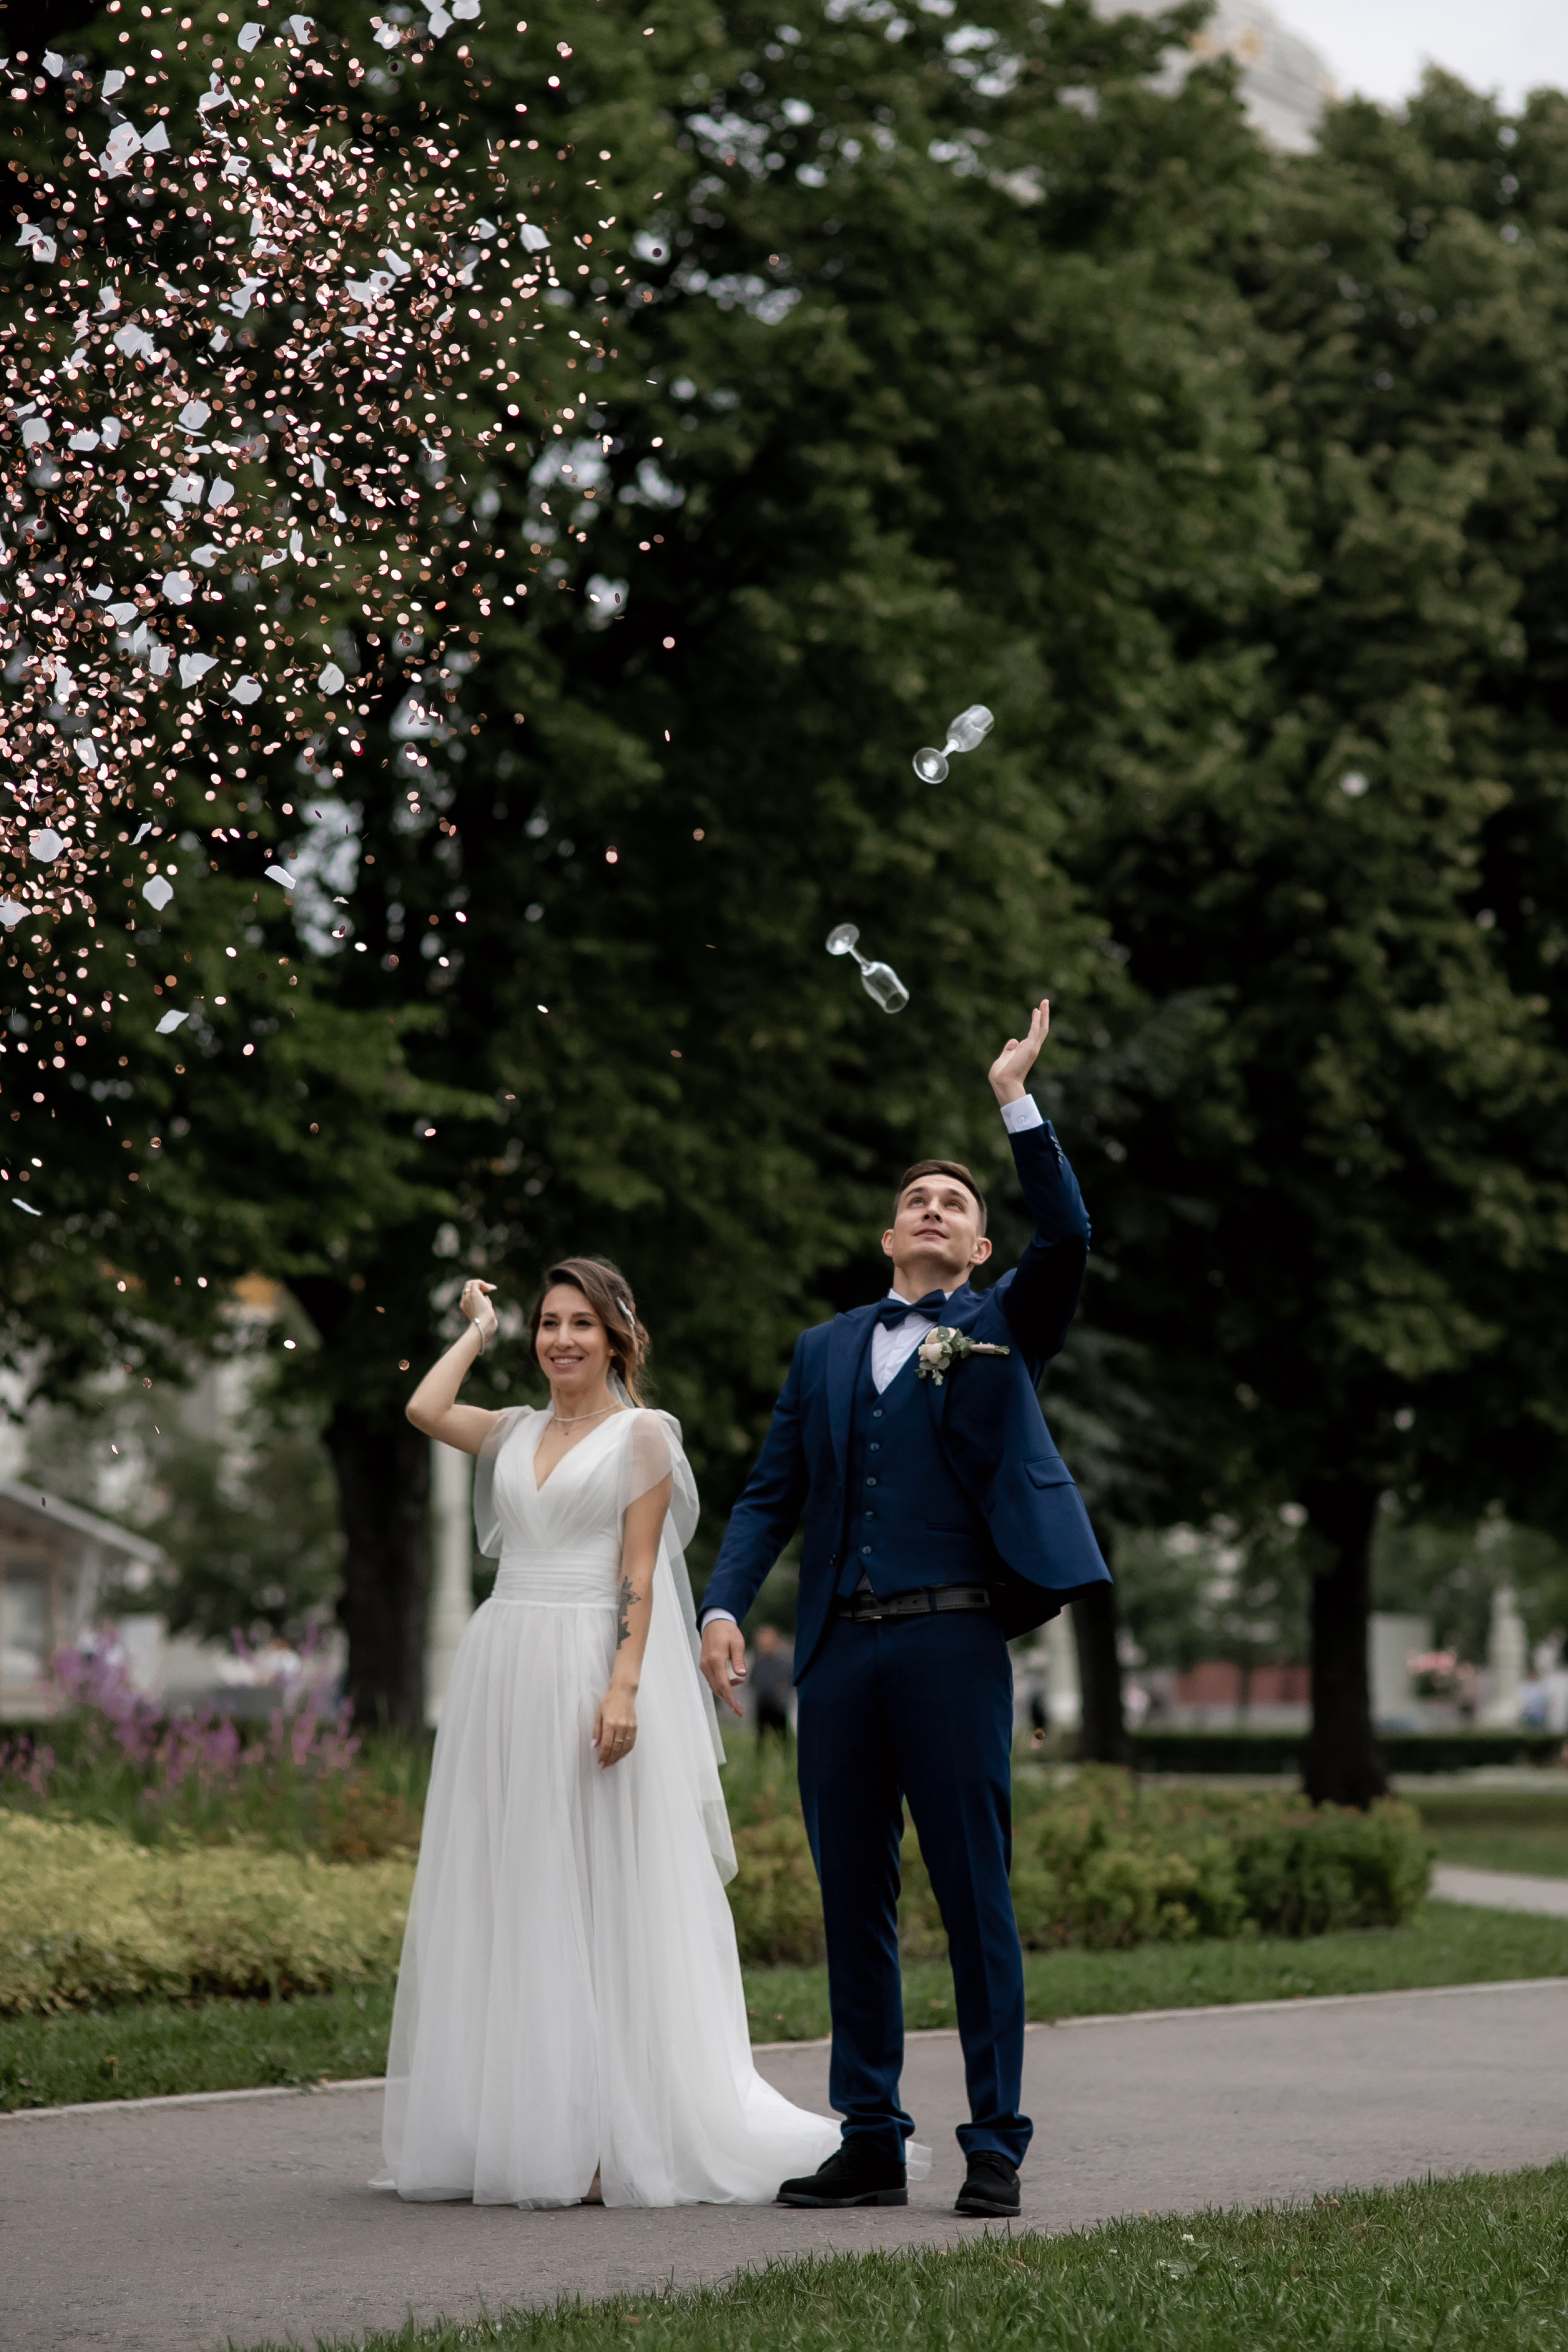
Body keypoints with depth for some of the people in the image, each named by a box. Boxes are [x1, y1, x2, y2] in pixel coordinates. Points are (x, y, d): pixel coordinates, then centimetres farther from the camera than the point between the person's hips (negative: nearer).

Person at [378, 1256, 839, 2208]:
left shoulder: (642, 1433, 1)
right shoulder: (515, 1432, 16)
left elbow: (640, 1574, -6)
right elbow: (424, 1409, 0)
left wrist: (624, 1688, -15)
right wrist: (478, 1330, 13)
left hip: (592, 1672, -5)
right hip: (504, 1670, 5)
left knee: (599, 1903, -5)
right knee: (509, 1903, 4)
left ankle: (606, 2139, -4)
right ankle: (514, 2131, 8)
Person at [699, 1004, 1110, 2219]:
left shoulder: (1004, 1328, 9)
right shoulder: (825, 1351, 18)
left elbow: (1067, 1236, -10)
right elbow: (771, 1494, 13)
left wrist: (1018, 1102, -12)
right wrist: (724, 1606, -2)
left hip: (953, 1638, -4)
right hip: (841, 1649, 4)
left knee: (976, 1896, -4)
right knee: (854, 1901, 6)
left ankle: (997, 2148, 0)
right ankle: (870, 2141, 13)